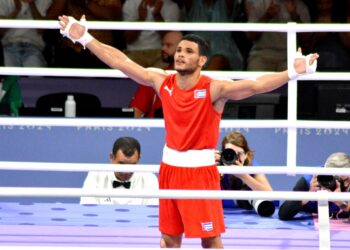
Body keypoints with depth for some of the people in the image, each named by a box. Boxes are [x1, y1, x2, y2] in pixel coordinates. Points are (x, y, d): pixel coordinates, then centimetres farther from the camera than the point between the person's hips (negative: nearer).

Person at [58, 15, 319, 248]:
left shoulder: (214, 89, -15)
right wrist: (85, 37, 2)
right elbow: (121, 61, 3)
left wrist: (292, 73, -44)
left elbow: (255, 85, -29)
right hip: (170, 167, 5)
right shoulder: (162, 81, 0)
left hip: (200, 169, -5)